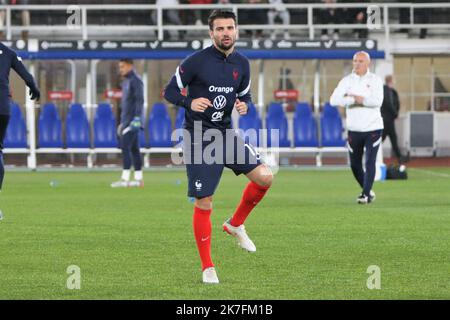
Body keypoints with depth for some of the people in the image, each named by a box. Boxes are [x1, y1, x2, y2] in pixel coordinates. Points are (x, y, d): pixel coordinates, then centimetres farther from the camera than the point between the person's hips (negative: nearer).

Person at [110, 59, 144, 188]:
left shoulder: (135, 80, -10)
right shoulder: (126, 81, 19)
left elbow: (139, 100, -17)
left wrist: (137, 118, -25)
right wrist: (122, 122, 22)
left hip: (133, 121, -10)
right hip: (126, 120, 10)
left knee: (125, 147, -15)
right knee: (133, 149, 9)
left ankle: (125, 179, -18)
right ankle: (139, 179, 11)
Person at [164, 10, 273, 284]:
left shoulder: (242, 63, 5)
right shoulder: (196, 61, -11)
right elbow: (170, 91, -5)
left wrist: (244, 105, -6)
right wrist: (190, 103, -25)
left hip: (227, 134, 5)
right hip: (199, 138, -5)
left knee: (265, 177, -11)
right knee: (204, 204, -4)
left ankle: (236, 224, 14)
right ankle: (208, 268, 8)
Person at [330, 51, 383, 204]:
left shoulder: (375, 80, -2)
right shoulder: (347, 81, 2)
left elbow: (377, 101, -18)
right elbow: (334, 100, -12)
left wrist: (356, 98, -14)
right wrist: (355, 100, -21)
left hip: (373, 128, -3)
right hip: (354, 129, 3)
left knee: (370, 162, -11)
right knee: (355, 165, 9)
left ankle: (366, 195, -7)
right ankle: (368, 191, 28)